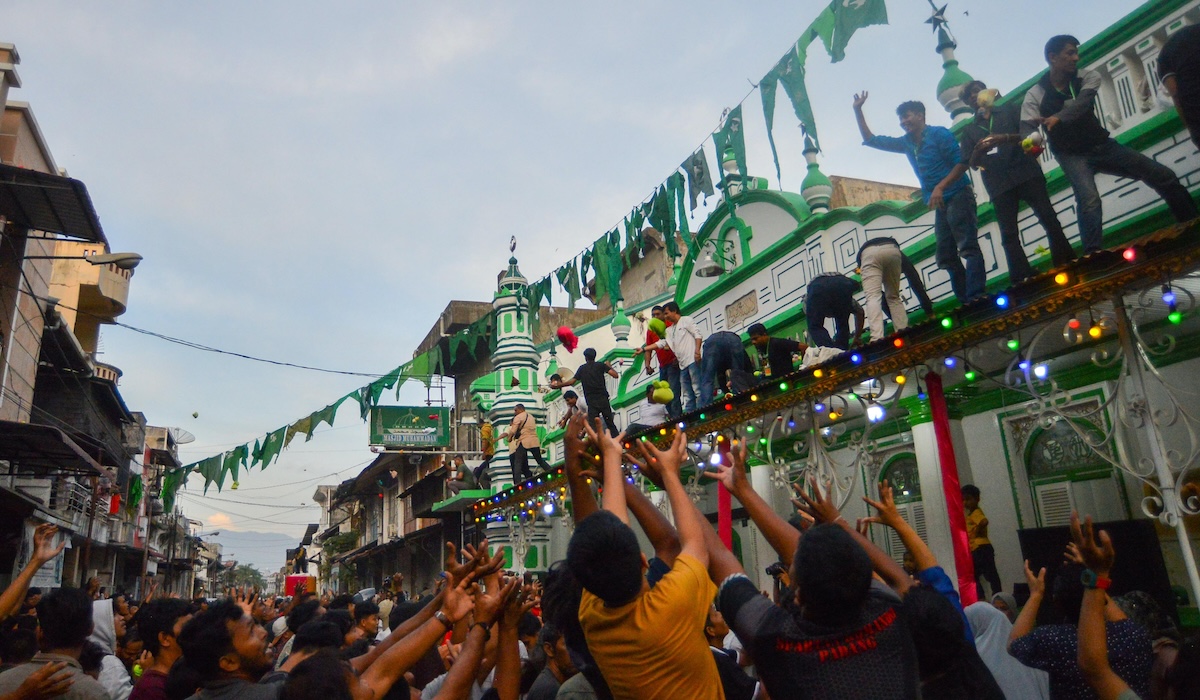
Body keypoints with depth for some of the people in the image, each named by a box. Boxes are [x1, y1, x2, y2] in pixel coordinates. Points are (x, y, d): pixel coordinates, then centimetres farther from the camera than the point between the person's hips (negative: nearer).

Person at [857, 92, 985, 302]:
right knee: (946, 256, 4)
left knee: (968, 247, -15)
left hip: (957, 197, -8)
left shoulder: (939, 134, -3)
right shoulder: (907, 143, 17)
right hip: (940, 204, 8)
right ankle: (965, 301, 6)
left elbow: (960, 163, -9)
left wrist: (940, 187, -22)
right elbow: (871, 140, 22)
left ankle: (975, 296, -23)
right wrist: (858, 110, 17)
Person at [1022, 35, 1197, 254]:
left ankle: (1192, 228, 20)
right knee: (1089, 200, -32)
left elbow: (1082, 103, -27)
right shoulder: (1035, 95, -12)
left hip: (1101, 145, 4)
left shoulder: (1087, 77, -5)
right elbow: (1028, 130, -20)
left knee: (1164, 176, 2)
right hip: (1072, 155, -4)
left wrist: (1057, 118, -48)